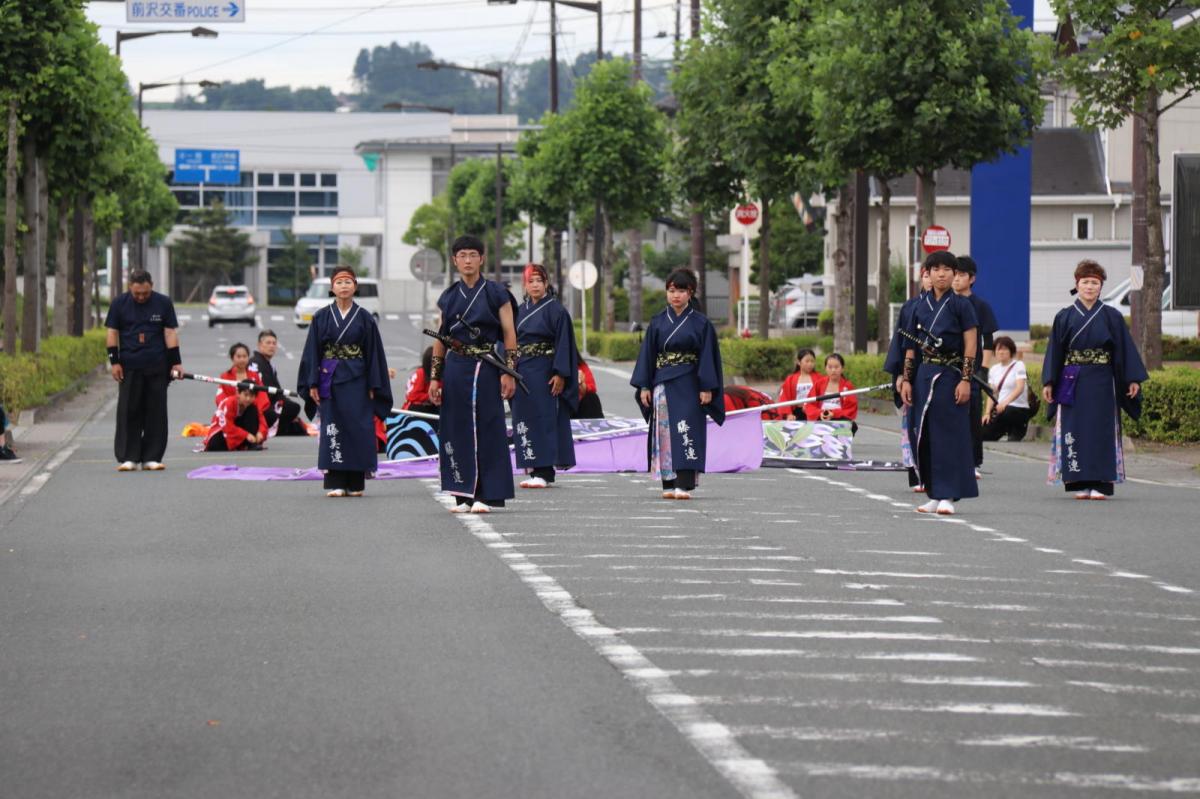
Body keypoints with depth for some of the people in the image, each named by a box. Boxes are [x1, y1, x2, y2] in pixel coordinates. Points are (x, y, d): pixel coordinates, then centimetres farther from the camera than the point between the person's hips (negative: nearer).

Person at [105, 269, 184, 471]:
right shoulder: (119, 304, 2)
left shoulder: (164, 303, 3)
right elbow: (112, 333, 5)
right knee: (128, 413, -2)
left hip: (157, 368, 1)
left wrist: (175, 362, 0)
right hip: (129, 368, 0)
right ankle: (128, 458, 1)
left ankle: (151, 458, 7)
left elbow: (170, 333, 4)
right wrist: (115, 361, -1)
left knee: (156, 414, 1)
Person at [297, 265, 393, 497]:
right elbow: (312, 352, 4)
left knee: (357, 428, -3)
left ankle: (355, 483, 3)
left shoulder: (365, 319, 4)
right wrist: (313, 384, -3)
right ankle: (335, 482, 1)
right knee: (332, 430, -2)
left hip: (356, 381, 0)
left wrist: (373, 386, -2)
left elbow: (374, 353, 4)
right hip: (329, 380, 0)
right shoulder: (321, 317, 5)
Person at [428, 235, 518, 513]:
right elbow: (440, 339, 12)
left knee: (487, 432, -3)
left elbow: (509, 335, -1)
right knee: (458, 432, 3)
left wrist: (508, 372, -9)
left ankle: (485, 496, -1)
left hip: (486, 369, -3)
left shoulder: (496, 293, 0)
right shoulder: (449, 297, 9)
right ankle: (464, 497, 8)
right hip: (456, 370, 3)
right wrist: (434, 378, 7)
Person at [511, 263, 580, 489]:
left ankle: (544, 472, -8)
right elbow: (511, 341, 15)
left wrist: (560, 374, -16)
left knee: (543, 419, -7)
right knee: (524, 419, 5)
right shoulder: (520, 310, 13)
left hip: (543, 373, -6)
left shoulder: (555, 309, -5)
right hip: (522, 373, 6)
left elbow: (563, 342, -9)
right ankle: (533, 469, 10)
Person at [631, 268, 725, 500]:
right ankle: (669, 485, 6)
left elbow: (708, 356, -2)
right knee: (665, 434, 2)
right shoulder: (658, 322, 7)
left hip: (688, 387, -3)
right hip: (663, 385, 3)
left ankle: (685, 485, -17)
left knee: (686, 433, -12)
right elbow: (647, 354, 8)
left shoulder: (701, 323, 0)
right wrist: (644, 386, 2)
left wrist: (707, 388, -9)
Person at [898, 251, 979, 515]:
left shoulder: (961, 305, -3)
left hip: (950, 374, -5)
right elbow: (911, 346, 12)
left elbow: (970, 346, -5)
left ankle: (948, 496, -2)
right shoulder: (921, 305, 10)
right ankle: (934, 495, 12)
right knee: (924, 435, 4)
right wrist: (906, 379, 7)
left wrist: (965, 380, -12)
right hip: (925, 373, 5)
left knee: (949, 434, -4)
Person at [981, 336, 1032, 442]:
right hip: (1001, 407, 5)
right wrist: (987, 413, -7)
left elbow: (1020, 388, -18)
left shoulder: (1018, 366, -4)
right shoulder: (994, 369, 13)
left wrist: (1005, 402, -35)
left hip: (1019, 409, -5)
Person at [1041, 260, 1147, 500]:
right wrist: (1048, 382, 0)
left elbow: (1125, 349, 3)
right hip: (1072, 382, 1)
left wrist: (1133, 379, -3)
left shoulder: (1112, 316, 4)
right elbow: (1054, 351, 6)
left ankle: (1100, 484, -3)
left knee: (1101, 432, -4)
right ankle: (1081, 484, 3)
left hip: (1102, 383, -1)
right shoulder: (1064, 317, 6)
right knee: (1075, 432, -2)